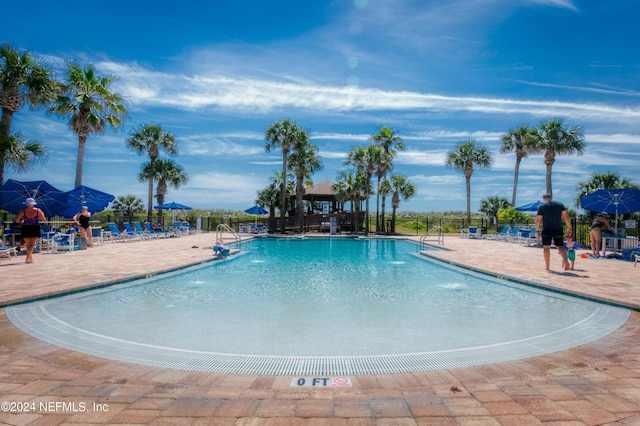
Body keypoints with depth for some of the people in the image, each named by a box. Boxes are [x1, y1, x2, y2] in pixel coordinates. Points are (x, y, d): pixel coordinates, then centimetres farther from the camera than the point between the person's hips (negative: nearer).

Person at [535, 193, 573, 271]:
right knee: (560, 246, 7)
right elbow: (566, 216, 1)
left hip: (547, 229, -2)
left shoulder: (541, 206, 1)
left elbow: (538, 219, -3)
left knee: (546, 247, 8)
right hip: (558, 229, 2)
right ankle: (566, 261, -19)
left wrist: (537, 230, 6)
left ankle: (547, 266, 13)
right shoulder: (560, 204, 8)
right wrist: (569, 228, 3)